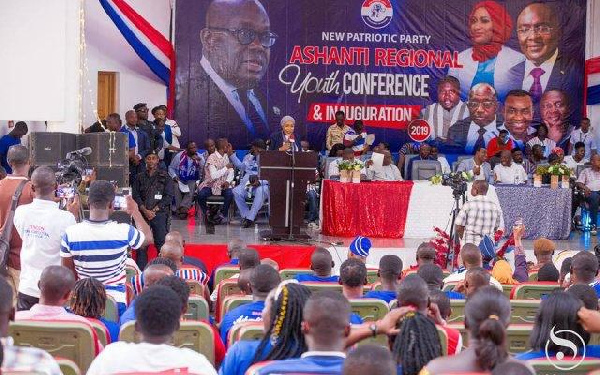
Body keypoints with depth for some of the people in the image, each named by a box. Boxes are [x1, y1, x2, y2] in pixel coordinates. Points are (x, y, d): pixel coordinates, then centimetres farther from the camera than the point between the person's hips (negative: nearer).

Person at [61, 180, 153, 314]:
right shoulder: (124, 232, -17)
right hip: (116, 301, -1)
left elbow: (68, 273, -2)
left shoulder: (70, 234, -14)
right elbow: (148, 238, 6)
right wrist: (135, 212, 19)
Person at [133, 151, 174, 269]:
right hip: (142, 214, 2)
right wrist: (145, 210, -8)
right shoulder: (140, 177, 13)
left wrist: (154, 210, -8)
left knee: (161, 243, -7)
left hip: (160, 213, -2)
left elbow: (168, 196, 0)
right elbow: (136, 196, 7)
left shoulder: (165, 176, 6)